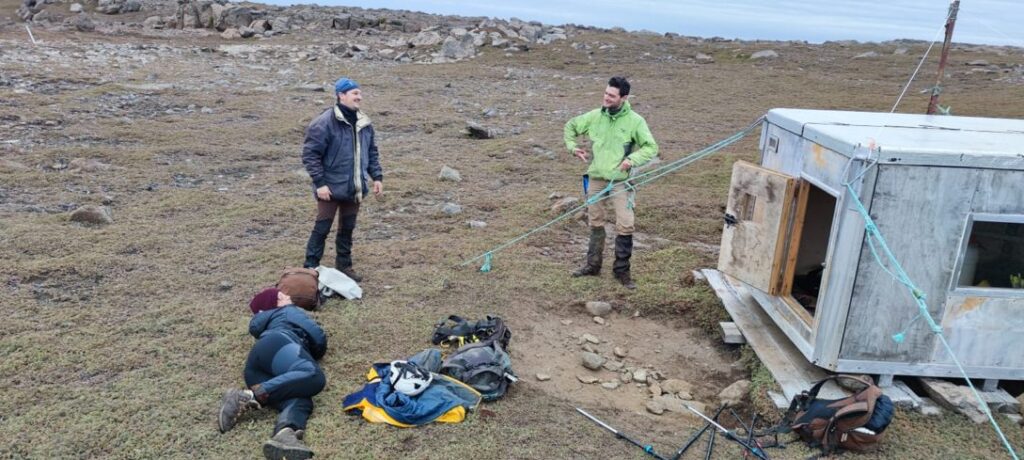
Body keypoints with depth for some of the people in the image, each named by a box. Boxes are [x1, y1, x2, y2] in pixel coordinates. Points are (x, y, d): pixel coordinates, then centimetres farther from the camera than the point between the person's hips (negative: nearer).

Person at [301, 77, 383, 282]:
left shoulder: (364, 123, 6)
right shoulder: (324, 123, -14)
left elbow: (372, 152, 16)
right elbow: (310, 154, -14)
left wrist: (377, 177, 8)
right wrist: (320, 183, -18)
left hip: (354, 188, 6)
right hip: (331, 188, -6)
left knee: (347, 228, 14)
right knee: (322, 228, -1)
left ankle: (344, 266, 27)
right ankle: (310, 269, 10)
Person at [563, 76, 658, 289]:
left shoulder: (635, 121, -9)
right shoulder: (595, 116, 0)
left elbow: (651, 147, -6)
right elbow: (571, 126, 16)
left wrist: (633, 159, -21)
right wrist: (572, 146, 1)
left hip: (620, 181, -3)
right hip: (596, 178, 3)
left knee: (625, 225, -7)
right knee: (595, 223, 14)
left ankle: (622, 270, 8)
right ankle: (593, 265, 29)